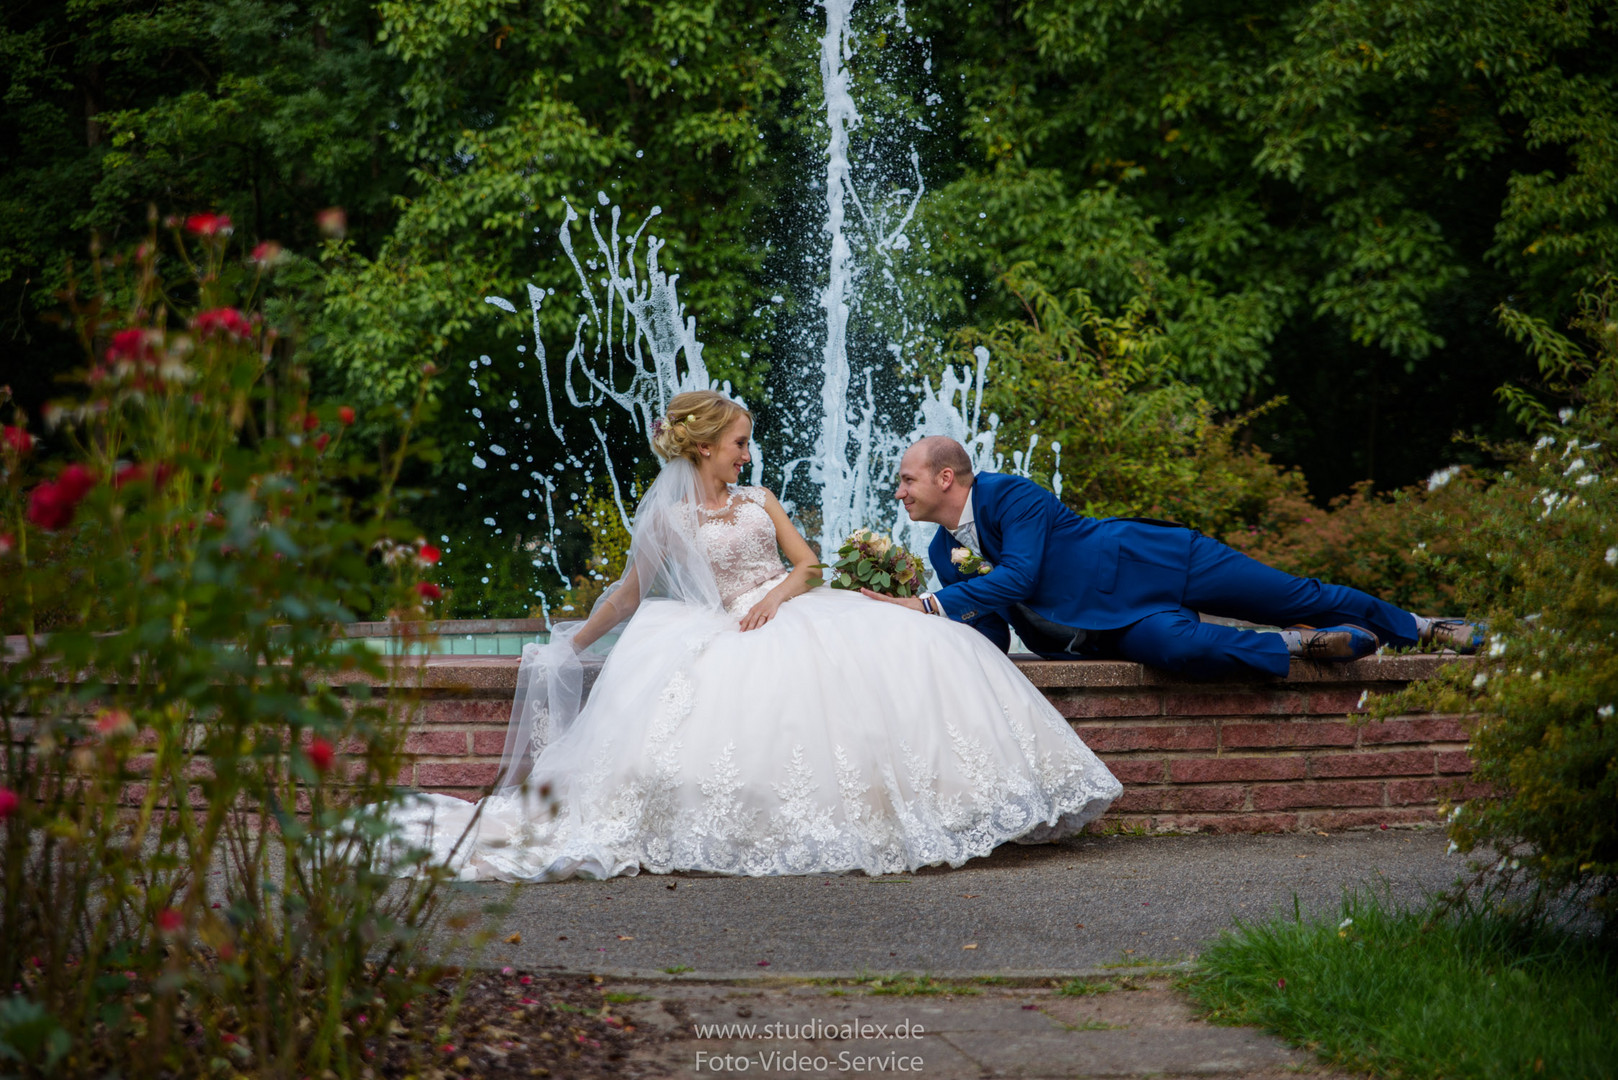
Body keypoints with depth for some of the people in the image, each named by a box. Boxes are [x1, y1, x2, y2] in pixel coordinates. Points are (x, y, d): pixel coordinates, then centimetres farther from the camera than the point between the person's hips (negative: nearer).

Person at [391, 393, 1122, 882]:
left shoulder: (759, 501, 19)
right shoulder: (666, 519, 6)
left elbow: (807, 562, 15)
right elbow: (628, 594, 14)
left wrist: (777, 595, -7)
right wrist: (569, 648, 15)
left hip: (797, 613, 4)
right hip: (733, 636, -4)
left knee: (921, 648, -16)